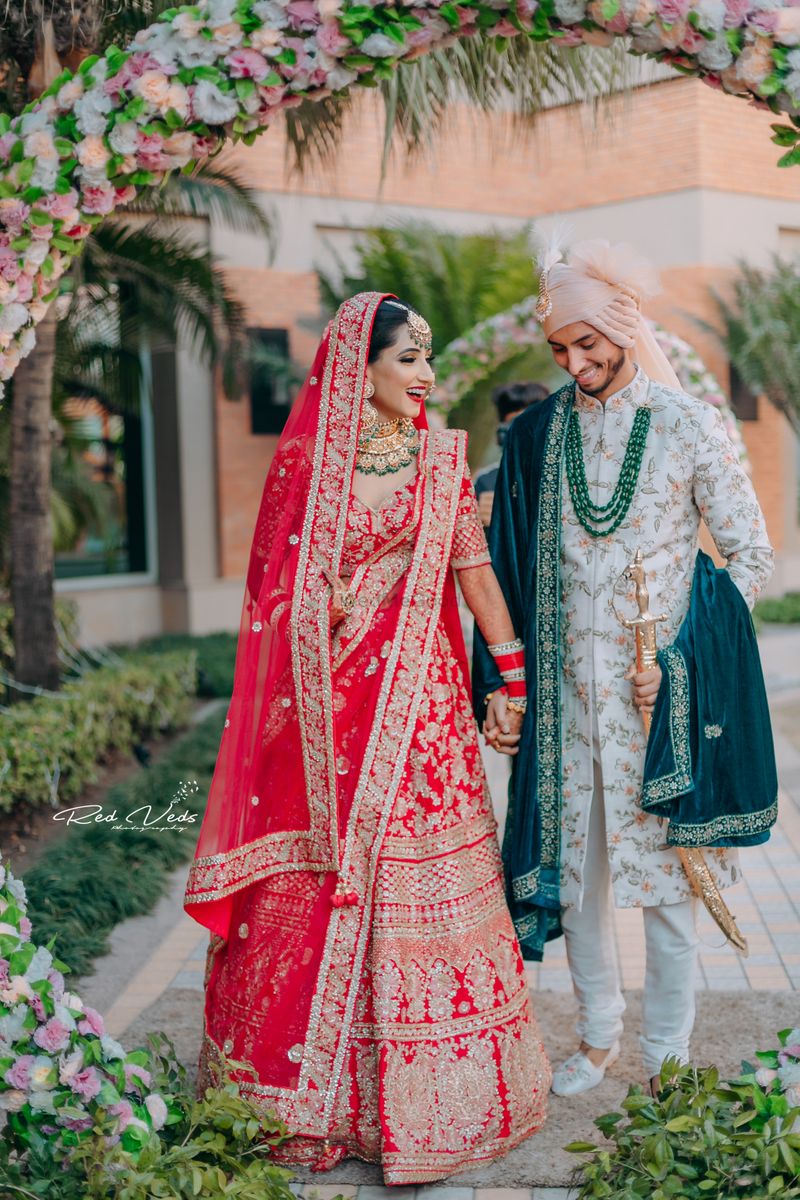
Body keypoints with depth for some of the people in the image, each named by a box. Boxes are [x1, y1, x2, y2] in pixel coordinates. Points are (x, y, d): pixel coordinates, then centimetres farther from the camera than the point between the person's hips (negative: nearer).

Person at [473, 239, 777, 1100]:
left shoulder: (687, 426, -3)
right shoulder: (536, 435, 6)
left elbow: (752, 556, -1)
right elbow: (509, 569, 9)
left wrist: (672, 658, -10)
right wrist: (498, 686, 5)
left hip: (661, 691, -3)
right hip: (565, 690, 3)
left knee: (664, 872, 3)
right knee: (570, 865, 9)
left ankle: (665, 1054, 20)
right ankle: (597, 1034, 29)